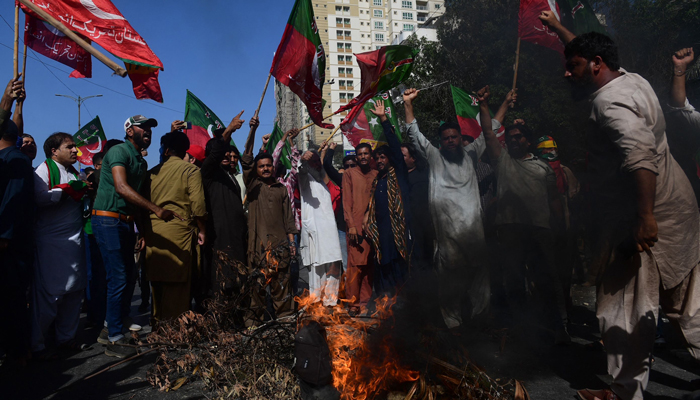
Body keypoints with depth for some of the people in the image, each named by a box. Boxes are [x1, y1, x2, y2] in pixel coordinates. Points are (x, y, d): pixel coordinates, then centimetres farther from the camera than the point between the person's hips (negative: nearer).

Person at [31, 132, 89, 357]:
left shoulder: (74, 172, 19)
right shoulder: (45, 169, -5)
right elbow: (40, 197, -22)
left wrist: (86, 189, 10)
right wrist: (70, 189, -17)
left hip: (74, 240, 8)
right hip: (51, 242, -8)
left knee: (74, 290, 11)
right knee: (49, 293, -4)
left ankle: (66, 337, 24)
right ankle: (36, 344, 9)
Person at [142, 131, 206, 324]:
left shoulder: (153, 172, 11)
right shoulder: (191, 170, -1)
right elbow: (197, 204, -10)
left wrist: (144, 231, 18)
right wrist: (202, 229, 0)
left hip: (153, 230, 5)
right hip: (179, 230, -4)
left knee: (157, 280, 15)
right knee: (178, 282, 0)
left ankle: (158, 321, 26)